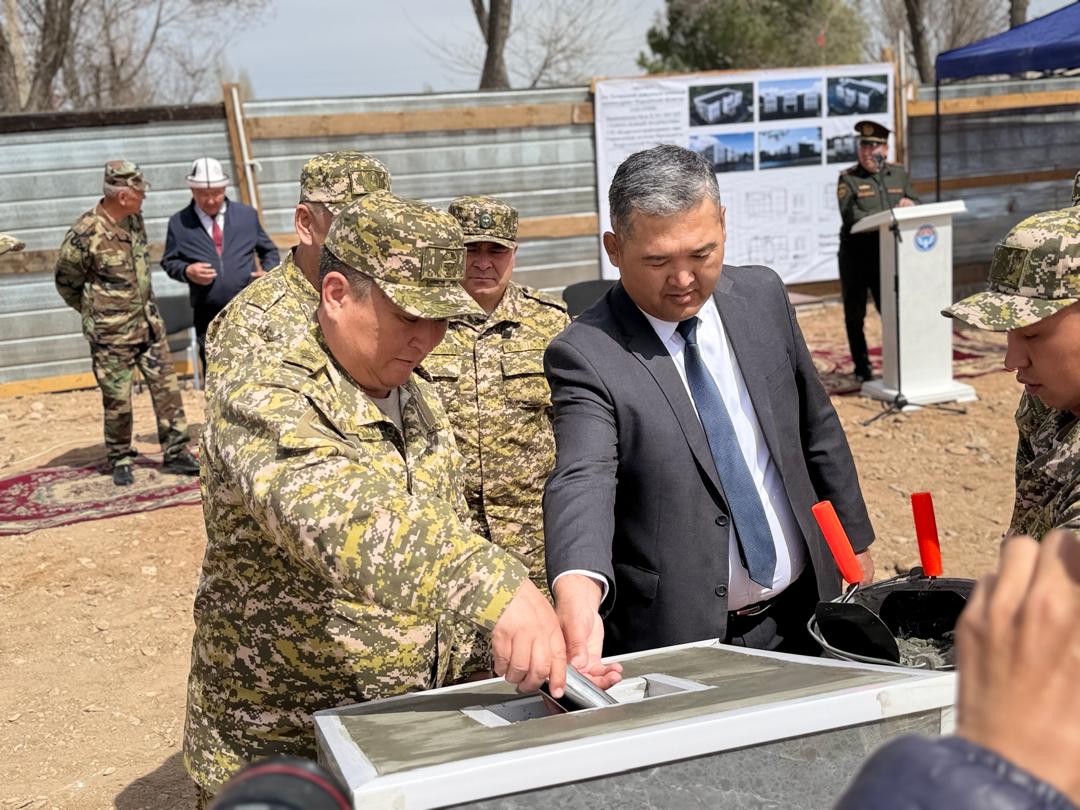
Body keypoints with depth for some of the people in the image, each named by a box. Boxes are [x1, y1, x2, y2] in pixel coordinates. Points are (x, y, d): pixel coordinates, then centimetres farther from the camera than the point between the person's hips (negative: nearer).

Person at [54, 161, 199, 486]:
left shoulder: (135, 219, 1)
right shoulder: (84, 234, -20)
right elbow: (66, 282, -5)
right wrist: (95, 312, 6)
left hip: (149, 322, 6)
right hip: (111, 334, -6)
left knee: (167, 387, 5)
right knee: (117, 400, 4)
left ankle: (176, 453, 14)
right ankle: (120, 460, 21)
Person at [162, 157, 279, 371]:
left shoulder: (247, 215, 7)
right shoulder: (179, 223, 3)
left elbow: (269, 250, 16)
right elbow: (169, 261, 9)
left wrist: (269, 272, -4)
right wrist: (187, 271, -13)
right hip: (208, 317, 0)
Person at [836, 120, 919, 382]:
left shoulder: (899, 174, 9)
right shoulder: (848, 178, -5)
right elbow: (851, 217, -18)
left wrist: (909, 204, -13)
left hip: (887, 254, 3)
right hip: (855, 256, -2)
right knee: (855, 314, 5)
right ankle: (862, 368, 17)